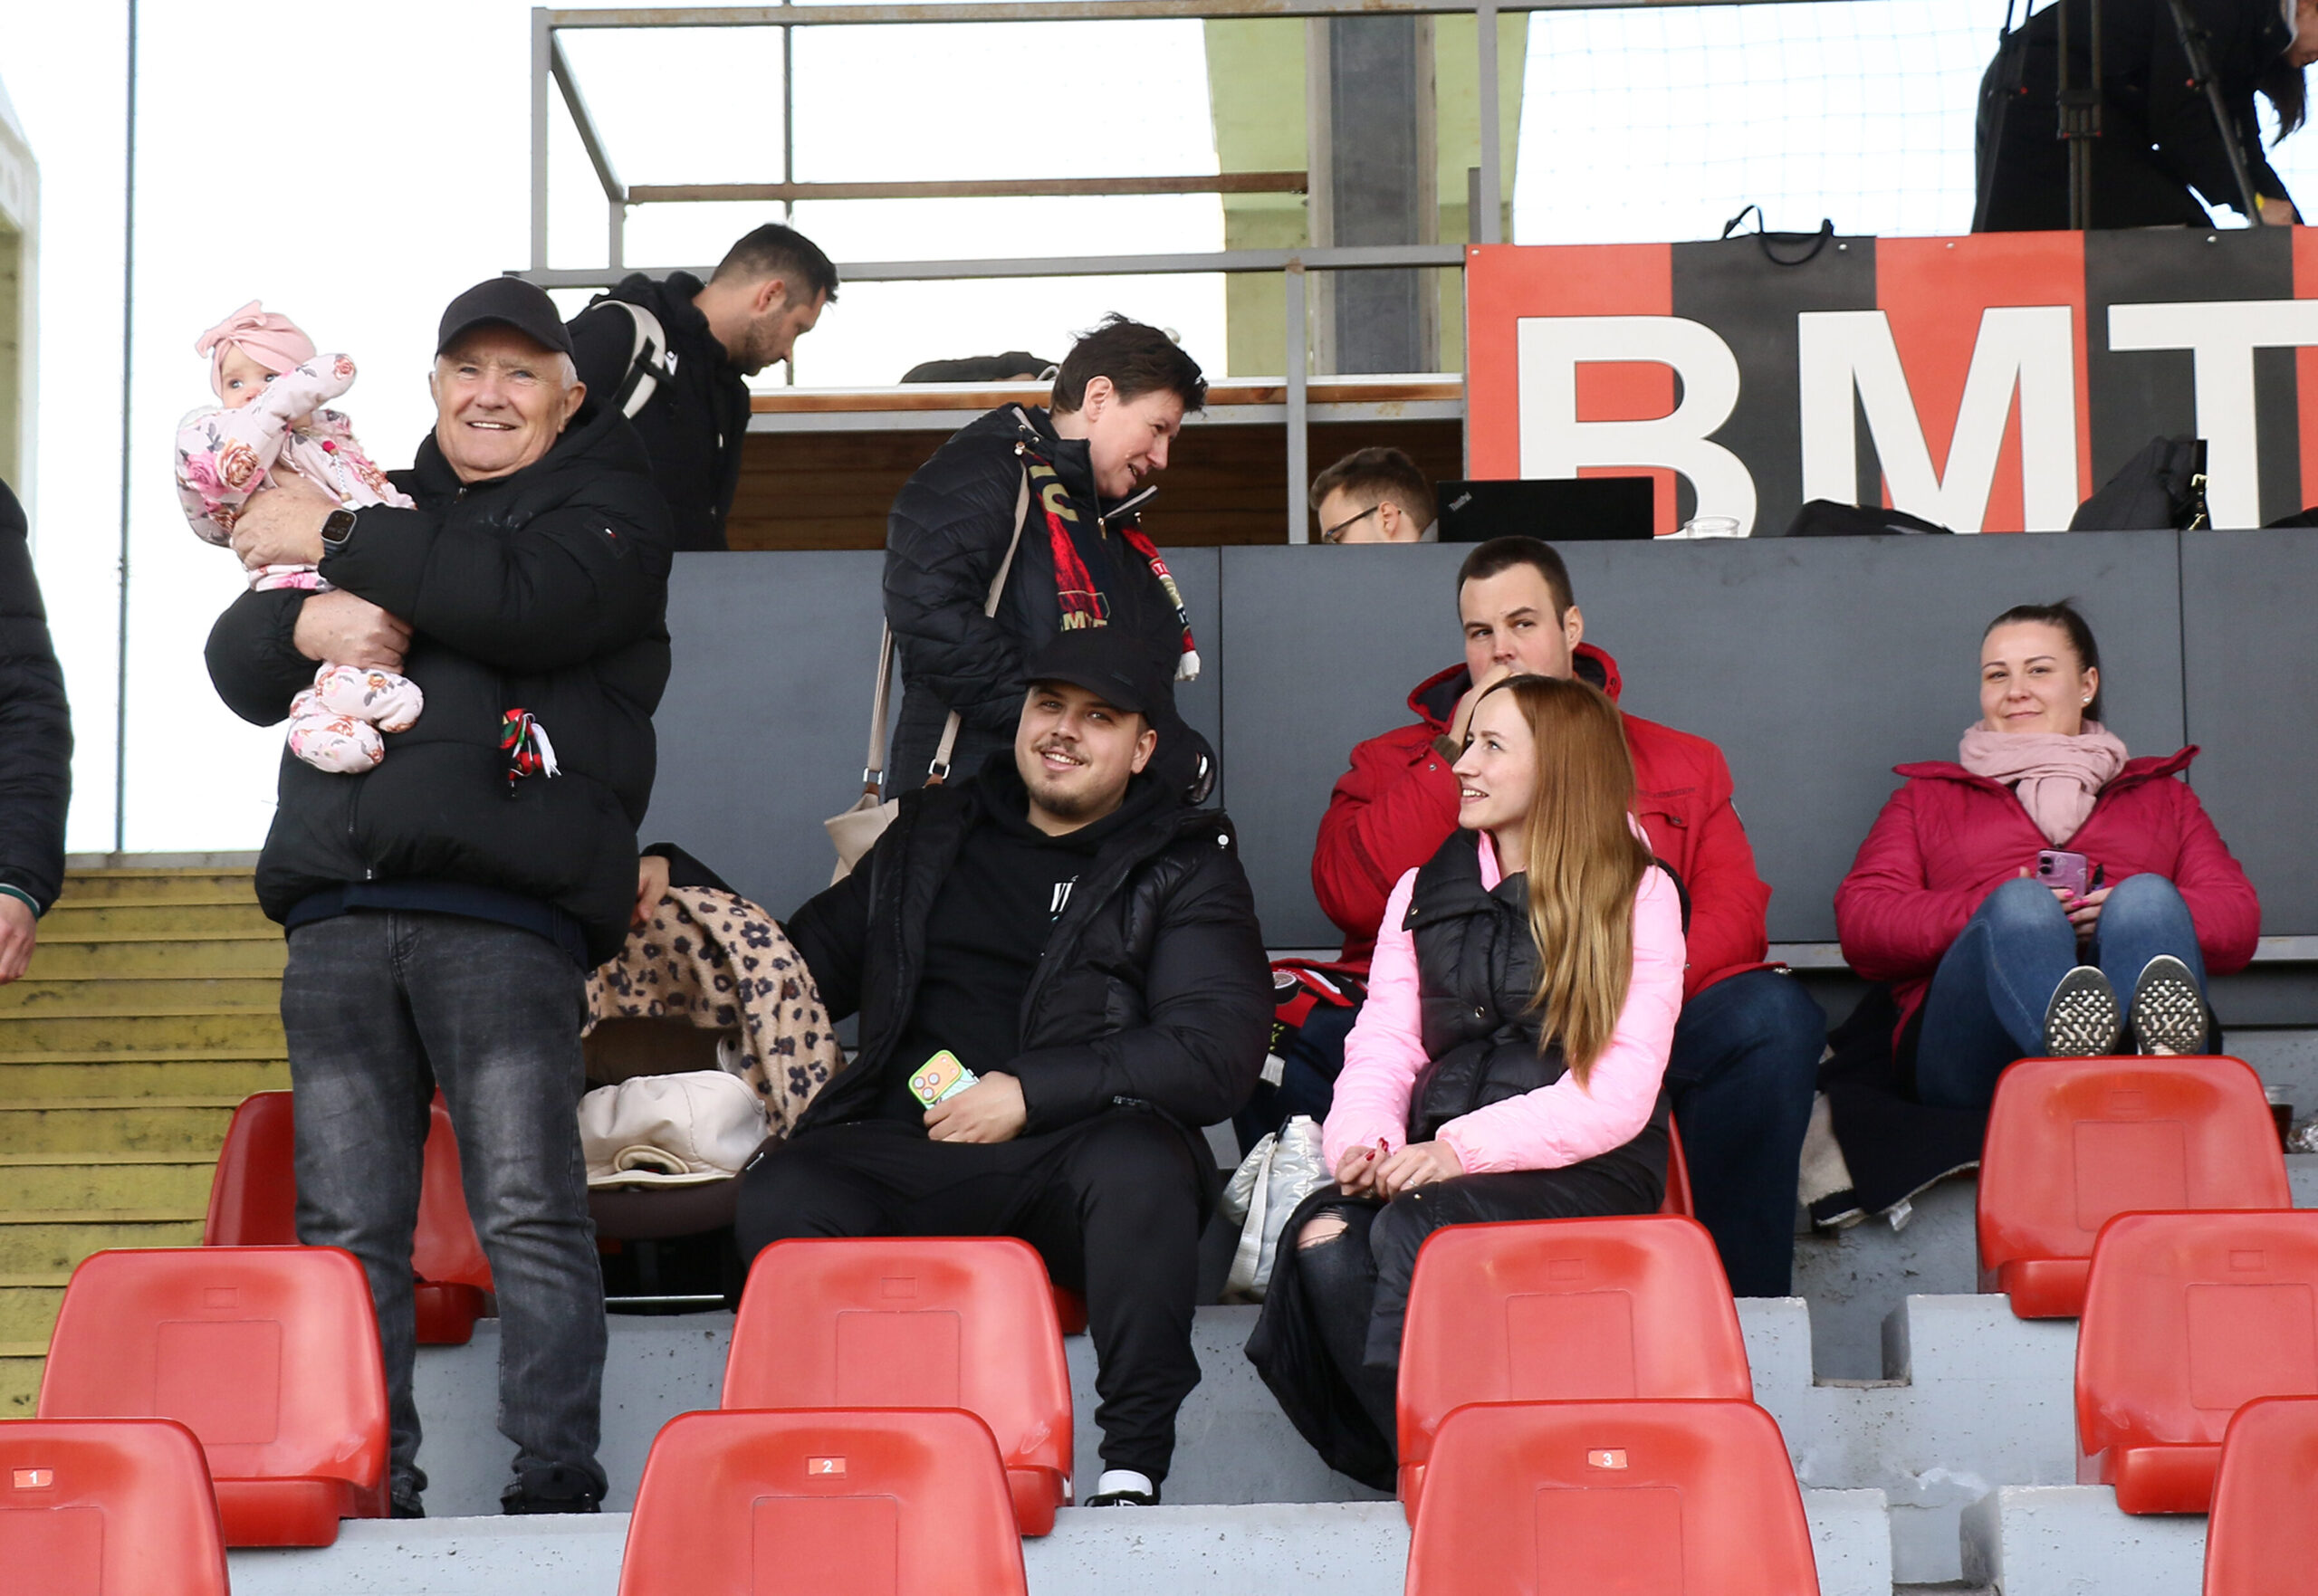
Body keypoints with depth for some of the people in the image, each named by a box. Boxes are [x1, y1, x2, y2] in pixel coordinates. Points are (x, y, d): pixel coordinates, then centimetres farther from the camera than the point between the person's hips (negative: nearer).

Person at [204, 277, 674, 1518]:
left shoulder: (606, 506, 11)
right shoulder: (386, 506, 27)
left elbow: (525, 601, -11)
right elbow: (235, 662, 21)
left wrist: (332, 541, -5)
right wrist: (307, 622, -3)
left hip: (504, 915, -5)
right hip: (339, 914, 5)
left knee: (528, 1214, -11)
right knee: (345, 1228, 0)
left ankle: (556, 1485, -9)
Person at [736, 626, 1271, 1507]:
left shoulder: (1187, 867, 12)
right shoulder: (932, 834, 24)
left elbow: (1216, 1053, -2)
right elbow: (806, 964, 33)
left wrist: (1029, 1094, -9)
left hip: (1074, 1153, -2)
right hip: (905, 1156, 3)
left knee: (1136, 1168, -38)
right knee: (779, 1199, -29)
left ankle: (1132, 1472, -29)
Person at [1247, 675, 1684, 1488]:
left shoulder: (1637, 895, 3)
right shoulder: (1424, 893, 20)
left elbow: (1618, 1093, -7)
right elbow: (1383, 1047, 11)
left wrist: (1463, 1147, -19)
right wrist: (1363, 1138, -13)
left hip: (1587, 1175, -4)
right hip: (1438, 1171, 4)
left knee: (1413, 1232, -34)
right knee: (1323, 1238, -29)